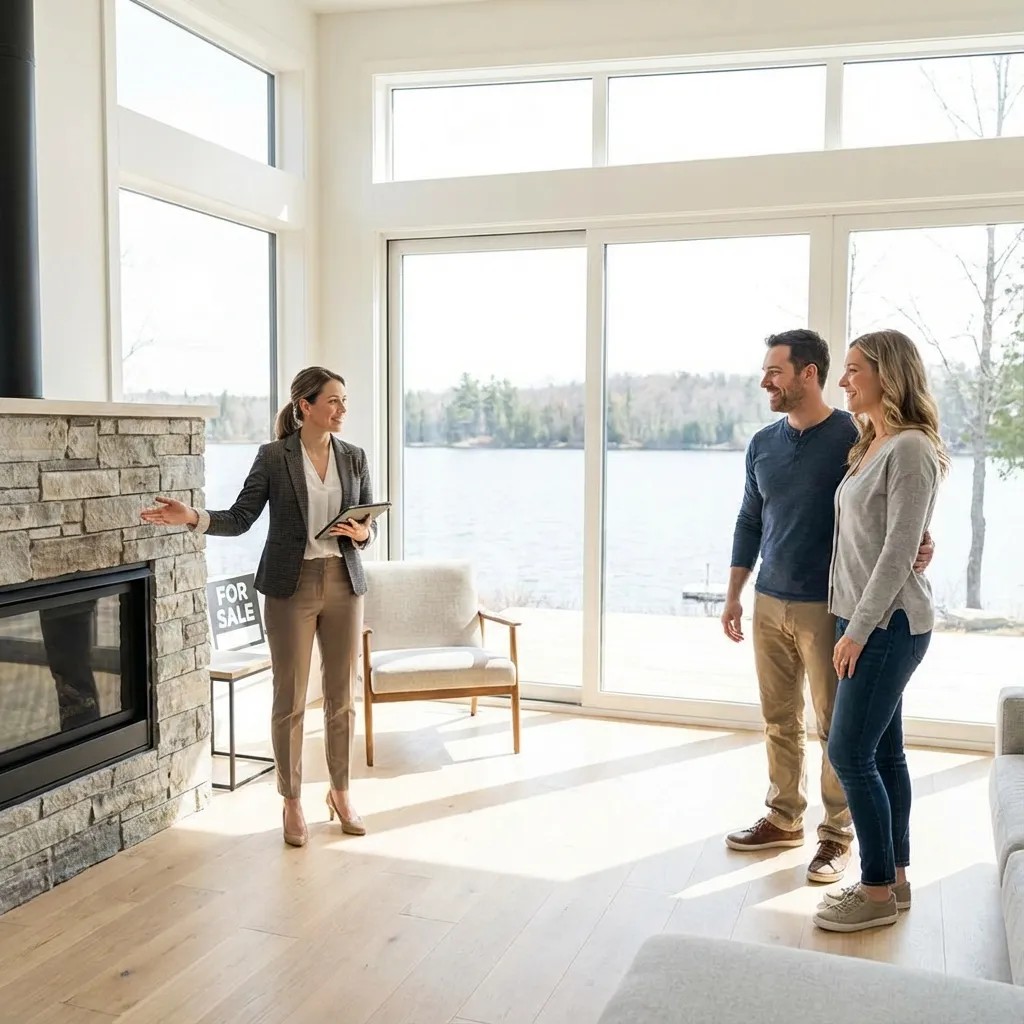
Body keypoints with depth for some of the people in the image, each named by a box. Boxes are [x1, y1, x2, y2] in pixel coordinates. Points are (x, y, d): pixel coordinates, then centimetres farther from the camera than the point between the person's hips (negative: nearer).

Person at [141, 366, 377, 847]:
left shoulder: (354, 457, 5)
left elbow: (370, 524, 8)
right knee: (290, 700, 4)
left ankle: (340, 793, 26)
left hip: (344, 584, 3)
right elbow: (240, 519, -6)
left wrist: (361, 533, -13)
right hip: (291, 586, -3)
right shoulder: (273, 456, -5)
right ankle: (292, 802, 19)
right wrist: (193, 517, -21)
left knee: (342, 696, 10)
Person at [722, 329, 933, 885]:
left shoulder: (854, 437, -10)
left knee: (835, 725, 4)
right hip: (769, 604, 6)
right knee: (779, 720, 14)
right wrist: (733, 595, 13)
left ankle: (837, 834, 19)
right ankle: (784, 819, 29)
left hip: (828, 607, -5)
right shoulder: (762, 444, 7)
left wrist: (918, 543, -29)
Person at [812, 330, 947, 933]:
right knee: (882, 752, 13)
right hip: (870, 619, 9)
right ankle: (894, 878, 24)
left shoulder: (910, 449, -15)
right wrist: (854, 622, 13)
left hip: (889, 623, -9)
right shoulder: (872, 444, 13)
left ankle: (878, 894, 7)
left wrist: (860, 629, -18)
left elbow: (899, 550, -19)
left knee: (850, 753, -5)